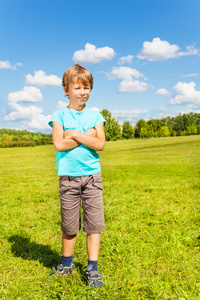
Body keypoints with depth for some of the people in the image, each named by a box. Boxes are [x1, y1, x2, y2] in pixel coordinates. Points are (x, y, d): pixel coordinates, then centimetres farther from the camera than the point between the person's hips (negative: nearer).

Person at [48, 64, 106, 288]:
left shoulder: (95, 115, 7)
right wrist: (87, 135, -10)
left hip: (92, 175, 1)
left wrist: (74, 134, -11)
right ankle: (67, 263, 31)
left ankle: (92, 267, 16)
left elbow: (100, 144, -6)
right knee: (69, 224, 9)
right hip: (68, 176, -1)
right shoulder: (60, 115, 2)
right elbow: (59, 144, -11)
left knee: (94, 222, 2)